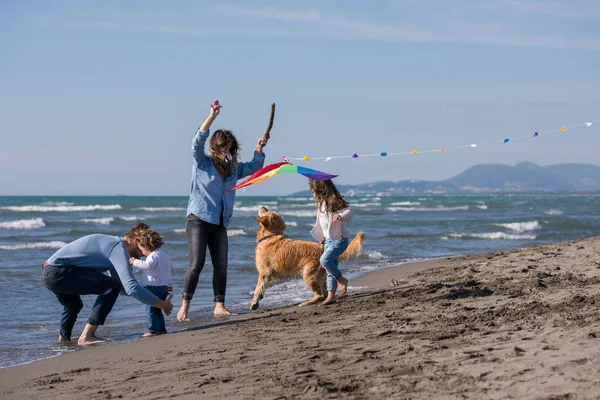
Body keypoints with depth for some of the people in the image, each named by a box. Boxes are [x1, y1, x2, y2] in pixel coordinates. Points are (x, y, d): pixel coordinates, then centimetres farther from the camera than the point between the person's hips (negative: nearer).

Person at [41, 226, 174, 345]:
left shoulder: (113, 243, 18)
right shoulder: (119, 248, -14)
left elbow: (124, 286, 28)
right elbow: (131, 288, -26)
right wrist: (162, 304, -18)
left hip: (49, 273, 11)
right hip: (58, 272, -11)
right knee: (111, 286, -18)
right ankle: (86, 336, -16)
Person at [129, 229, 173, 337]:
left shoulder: (154, 256, -18)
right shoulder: (164, 254, 15)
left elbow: (148, 265, -36)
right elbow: (171, 267, 29)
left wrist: (135, 262, -26)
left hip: (155, 287, -10)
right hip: (163, 287, 10)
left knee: (151, 309, -5)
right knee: (156, 309, 19)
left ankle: (153, 330, -4)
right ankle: (161, 328, 24)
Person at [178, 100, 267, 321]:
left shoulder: (233, 168, 13)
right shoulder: (202, 162, -2)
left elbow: (254, 168, 26)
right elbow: (197, 142, -18)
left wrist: (259, 150, 9)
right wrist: (212, 116, -27)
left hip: (220, 223, 6)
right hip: (198, 219, -6)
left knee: (221, 265, 1)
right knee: (196, 263, -13)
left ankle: (219, 305, 6)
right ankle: (185, 306, -7)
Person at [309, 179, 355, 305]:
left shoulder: (334, 202, -16)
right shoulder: (320, 205, 11)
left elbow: (349, 211, -26)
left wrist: (341, 216, -46)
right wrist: (321, 238, 33)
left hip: (339, 239, -9)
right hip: (328, 240, 9)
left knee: (325, 260, -26)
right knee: (330, 270, 8)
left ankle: (341, 280, -6)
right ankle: (331, 296, 10)